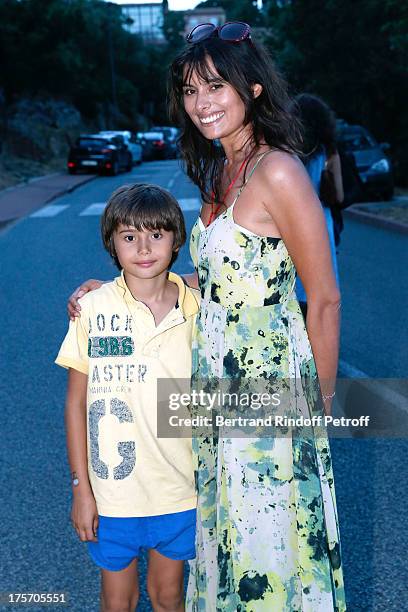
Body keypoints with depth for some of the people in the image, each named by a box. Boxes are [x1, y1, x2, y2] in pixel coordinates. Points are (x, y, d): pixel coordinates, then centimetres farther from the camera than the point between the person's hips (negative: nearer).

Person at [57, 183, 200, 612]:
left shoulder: (196, 310, -6)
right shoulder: (93, 309, -11)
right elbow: (76, 402, -4)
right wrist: (81, 487, -4)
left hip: (181, 490, 1)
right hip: (112, 491, -1)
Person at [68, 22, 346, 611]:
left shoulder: (277, 171, -17)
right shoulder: (220, 173, 9)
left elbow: (325, 299, -13)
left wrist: (321, 401, -6)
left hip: (270, 384, -8)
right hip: (219, 381, 8)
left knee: (270, 538, 9)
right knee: (231, 533, 20)